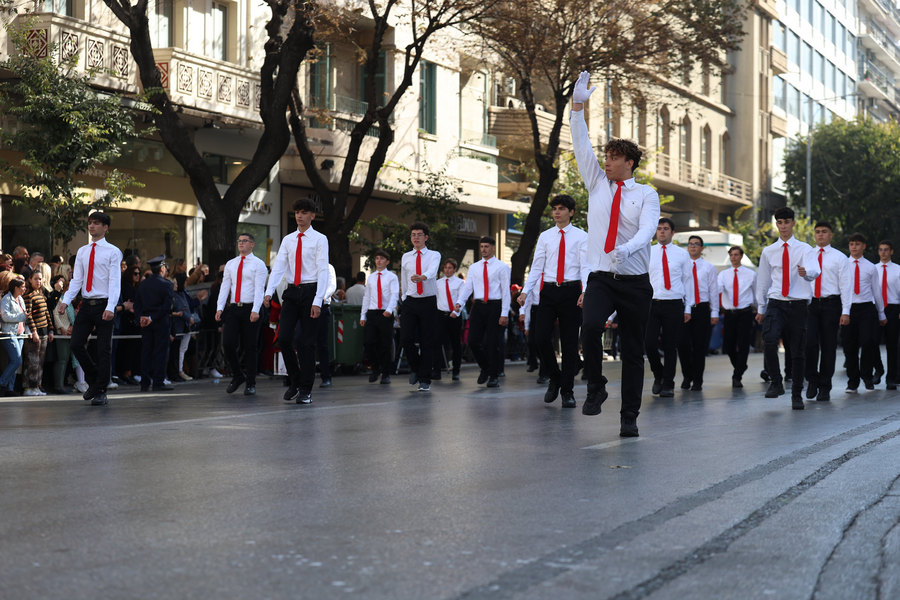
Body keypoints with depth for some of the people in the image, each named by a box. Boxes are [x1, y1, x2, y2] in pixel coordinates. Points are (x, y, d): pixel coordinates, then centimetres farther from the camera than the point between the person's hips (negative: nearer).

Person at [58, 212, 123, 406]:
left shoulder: (113, 252, -3)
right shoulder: (82, 251, 13)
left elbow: (115, 282, -10)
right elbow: (76, 280, 10)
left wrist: (110, 308, -22)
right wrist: (66, 301, -5)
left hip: (103, 305, -5)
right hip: (86, 303, 5)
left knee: (103, 349, 0)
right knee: (76, 344, 0)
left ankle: (101, 392, 6)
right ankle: (93, 381, 20)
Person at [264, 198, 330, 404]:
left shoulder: (319, 239, -2)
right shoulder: (288, 240, 11)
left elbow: (323, 271, -8)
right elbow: (278, 267, 4)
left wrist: (317, 301, -17)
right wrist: (269, 292, -10)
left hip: (310, 291, -4)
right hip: (292, 292, 4)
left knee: (307, 342, -1)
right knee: (284, 338, -3)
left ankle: (306, 390, 7)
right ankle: (295, 382, 15)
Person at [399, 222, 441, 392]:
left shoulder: (434, 255, 2)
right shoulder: (405, 257, 12)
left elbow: (432, 271, -21)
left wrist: (422, 277, -42)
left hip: (428, 302, -2)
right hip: (410, 302, 2)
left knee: (427, 342, -1)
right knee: (406, 338, -11)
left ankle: (425, 381, 7)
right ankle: (415, 367, 17)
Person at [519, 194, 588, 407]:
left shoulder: (581, 236, 3)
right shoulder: (545, 236, 12)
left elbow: (585, 267, -5)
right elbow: (536, 267, 9)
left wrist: (585, 291, -22)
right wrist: (525, 291, -4)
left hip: (571, 290, -2)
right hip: (549, 290, 3)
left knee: (569, 342, 2)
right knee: (541, 338, -7)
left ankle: (567, 391, 10)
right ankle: (554, 378, 17)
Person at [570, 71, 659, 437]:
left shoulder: (647, 194, 2)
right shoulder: (597, 184, 11)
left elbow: (647, 228, -14)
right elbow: (581, 146, 4)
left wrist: (628, 248, -35)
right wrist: (577, 107, -5)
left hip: (635, 281, -1)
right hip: (600, 278, 1)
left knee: (633, 351, 3)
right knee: (590, 326, -26)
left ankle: (629, 418, 11)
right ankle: (595, 388, -5)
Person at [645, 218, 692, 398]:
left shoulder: (682, 254, 6)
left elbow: (688, 281, 7)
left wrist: (687, 308, 3)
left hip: (674, 304, 0)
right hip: (652, 303, 1)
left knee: (671, 346, 2)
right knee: (649, 343, -7)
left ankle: (668, 385, 11)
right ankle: (658, 375, 19)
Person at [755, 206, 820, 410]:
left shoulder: (804, 249, 2)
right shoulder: (768, 252, 10)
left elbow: (814, 270, -18)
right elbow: (763, 280, 17)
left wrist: (806, 272, -42)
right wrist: (760, 308, 16)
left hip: (798, 304, -1)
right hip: (775, 304, 1)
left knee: (798, 351, 5)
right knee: (769, 340, -25)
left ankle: (797, 395, 17)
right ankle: (776, 382, -10)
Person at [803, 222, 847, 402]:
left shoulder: (839, 257, 5)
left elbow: (845, 285, 0)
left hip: (831, 304, -1)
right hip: (809, 304, 1)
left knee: (829, 346, 2)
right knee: (809, 342, -14)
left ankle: (824, 388, 11)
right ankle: (812, 379, 4)